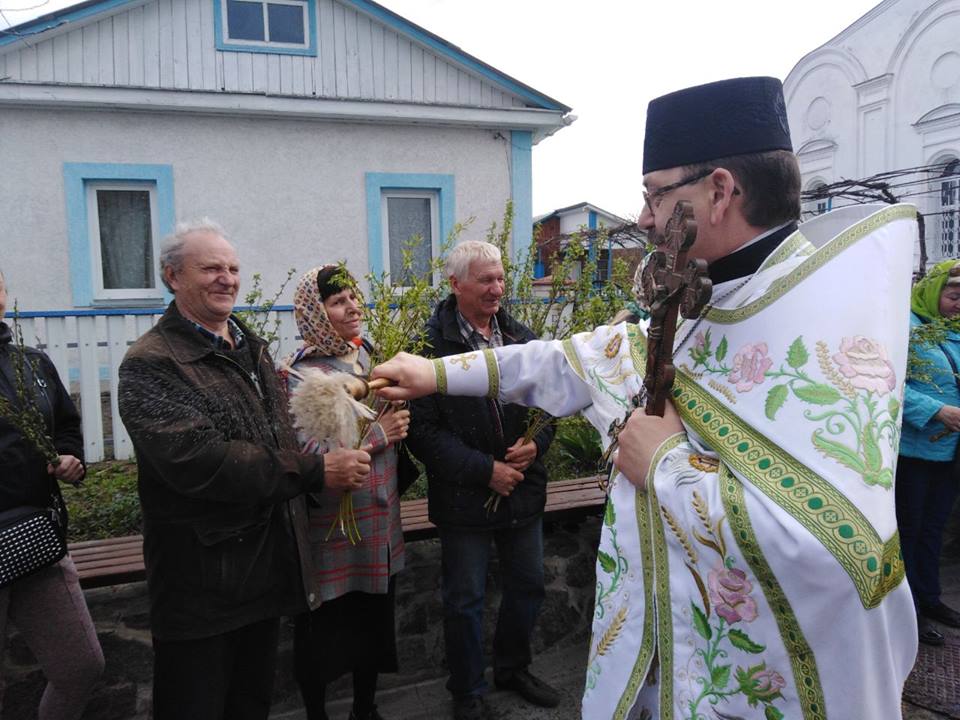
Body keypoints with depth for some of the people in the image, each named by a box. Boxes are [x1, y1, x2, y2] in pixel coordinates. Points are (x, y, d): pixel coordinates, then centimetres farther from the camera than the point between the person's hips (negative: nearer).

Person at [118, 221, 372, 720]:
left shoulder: (252, 348, 11)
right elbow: (199, 461, -28)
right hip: (202, 579, -7)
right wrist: (316, 473, -27)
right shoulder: (150, 364, -15)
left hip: (270, 562, 7)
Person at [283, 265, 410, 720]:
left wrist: (397, 421, -2)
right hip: (331, 529, -6)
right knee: (323, 631, 11)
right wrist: (375, 435, -20)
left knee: (374, 621, 20)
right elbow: (304, 453, -23)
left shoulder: (370, 357, 5)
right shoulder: (301, 374, -14)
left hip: (380, 522, 6)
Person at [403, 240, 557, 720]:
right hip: (464, 498, -5)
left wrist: (536, 442, -8)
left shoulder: (521, 337, 4)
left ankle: (513, 668, 45)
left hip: (524, 489, 6)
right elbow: (423, 429, -17)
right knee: (465, 600, 11)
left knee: (528, 586, 19)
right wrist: (484, 470, -19)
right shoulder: (432, 344, -14)